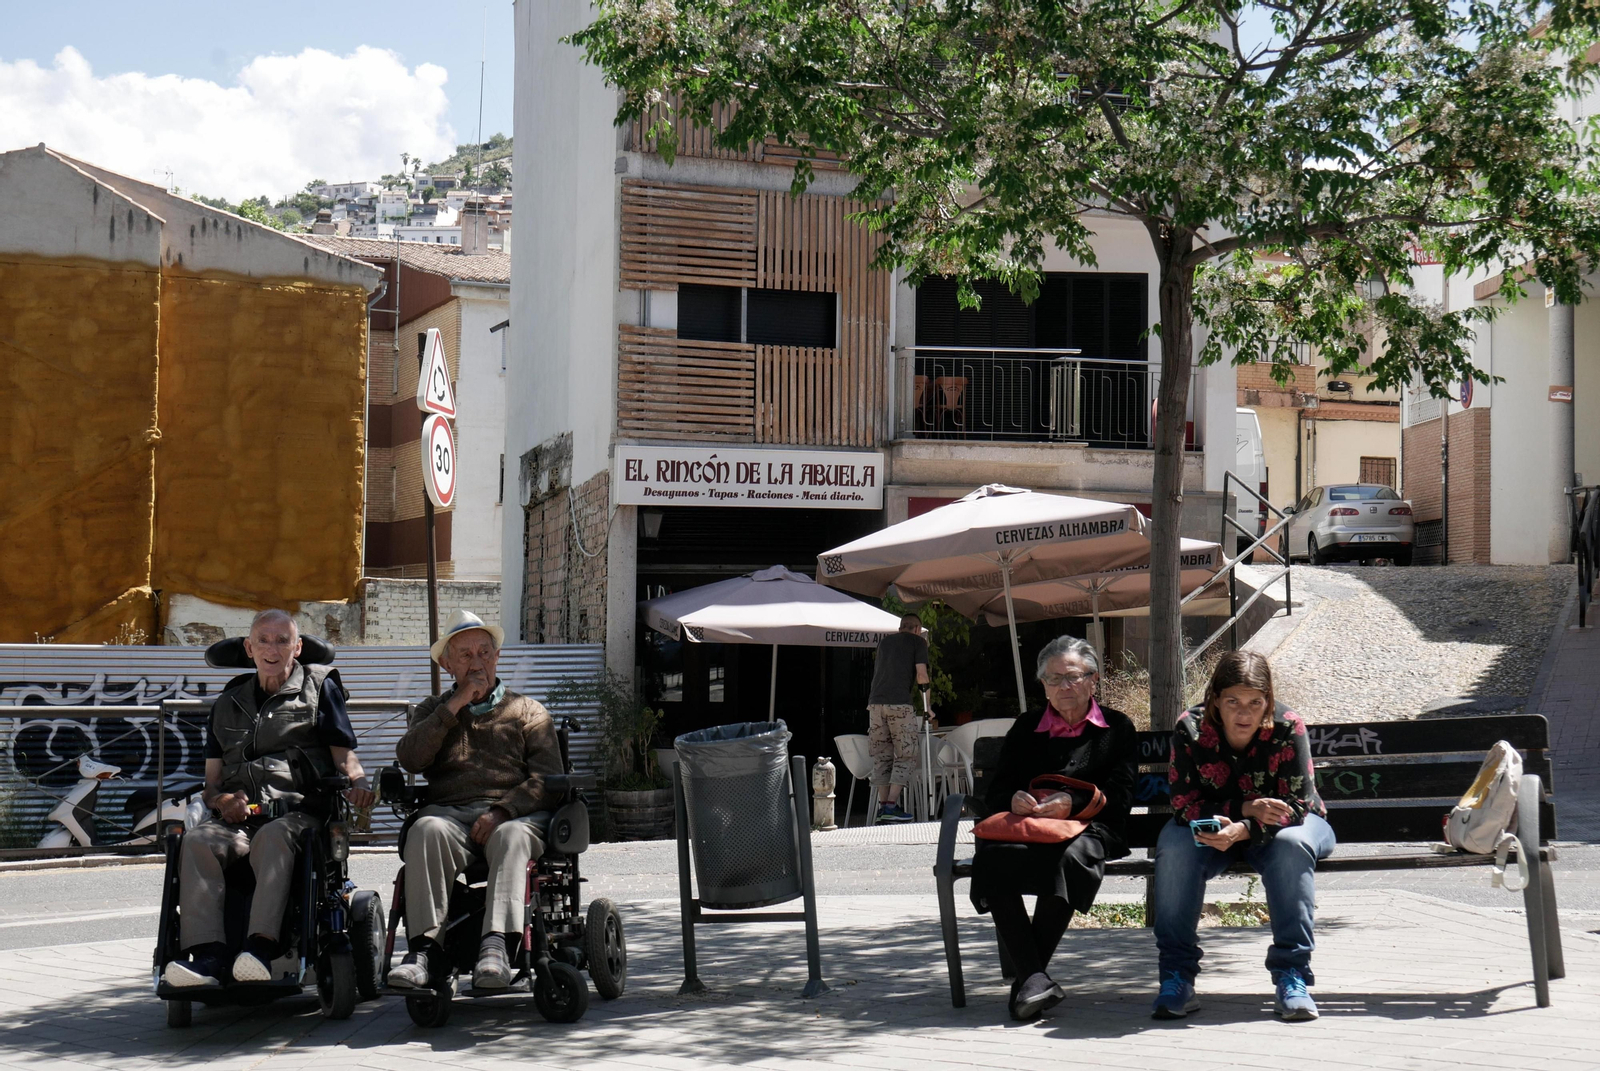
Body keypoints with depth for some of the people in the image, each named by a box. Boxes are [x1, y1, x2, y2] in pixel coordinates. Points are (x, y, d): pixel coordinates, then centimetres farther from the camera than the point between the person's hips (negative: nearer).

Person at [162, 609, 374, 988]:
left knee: (273, 836, -38)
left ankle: (262, 946, -52)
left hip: (299, 811, -3)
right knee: (198, 841, -30)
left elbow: (344, 754, 10)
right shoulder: (228, 703, 28)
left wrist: (358, 782, -14)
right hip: (238, 816, 3)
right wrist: (222, 800, -2)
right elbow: (212, 779, 23)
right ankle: (206, 955, -41)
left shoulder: (319, 687, 18)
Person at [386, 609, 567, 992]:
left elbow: (548, 779, 6)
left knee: (511, 836, -38)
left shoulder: (528, 711, 22)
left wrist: (501, 812, -12)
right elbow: (409, 758, 5)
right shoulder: (431, 711, 28)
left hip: (514, 813, -1)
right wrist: (454, 707, 2)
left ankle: (496, 945, -53)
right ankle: (423, 947, -42)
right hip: (450, 811, 1)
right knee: (425, 830, -35)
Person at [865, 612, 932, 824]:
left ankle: (883, 806, 9)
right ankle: (891, 805, -9)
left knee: (881, 757, 11)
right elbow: (921, 675, -1)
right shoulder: (918, 641, 8)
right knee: (905, 756, 1)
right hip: (899, 704, -5)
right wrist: (927, 705, 11)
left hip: (875, 703, 5)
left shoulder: (884, 641, 23)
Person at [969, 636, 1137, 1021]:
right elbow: (993, 794, 17)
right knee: (991, 857, -34)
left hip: (1088, 829, -2)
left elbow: (1118, 797, 6)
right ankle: (1034, 977, -37)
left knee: (1067, 856, -39)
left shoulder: (1118, 728, 20)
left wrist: (1071, 804, -12)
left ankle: (1028, 978, -30)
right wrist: (1014, 800, -8)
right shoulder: (1024, 729, 26)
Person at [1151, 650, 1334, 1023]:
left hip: (1289, 827, -1)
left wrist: (1244, 829, -43)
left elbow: (1296, 806, -25)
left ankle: (1292, 976, -31)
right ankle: (1177, 975, -23)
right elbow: (1184, 803, -17)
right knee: (1174, 845, -28)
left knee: (1290, 844, -36)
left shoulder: (1288, 728, -22)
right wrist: (1245, 807, -32)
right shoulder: (1189, 730, -17)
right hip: (1218, 826, 2)